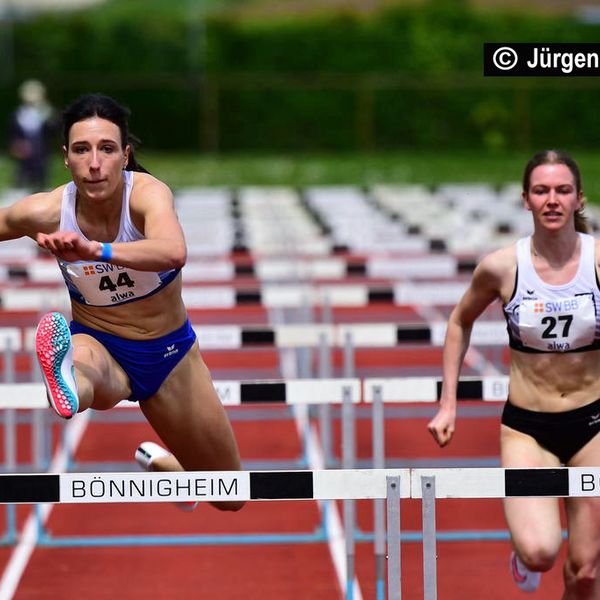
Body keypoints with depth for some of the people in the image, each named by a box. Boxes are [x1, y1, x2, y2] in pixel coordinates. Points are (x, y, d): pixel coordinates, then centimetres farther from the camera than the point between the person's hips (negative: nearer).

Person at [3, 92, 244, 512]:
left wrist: (96, 251, -68)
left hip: (169, 352, 1)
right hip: (98, 344, -1)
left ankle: (160, 463, 44)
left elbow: (174, 252, -52)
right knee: (87, 369, -43)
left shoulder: (148, 193, -28)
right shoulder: (47, 211, -20)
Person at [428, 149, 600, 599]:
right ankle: (526, 550, 16)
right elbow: (460, 322, 10)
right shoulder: (501, 267, -10)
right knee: (539, 552, -22)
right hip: (526, 426, -1)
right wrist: (448, 404, 7)